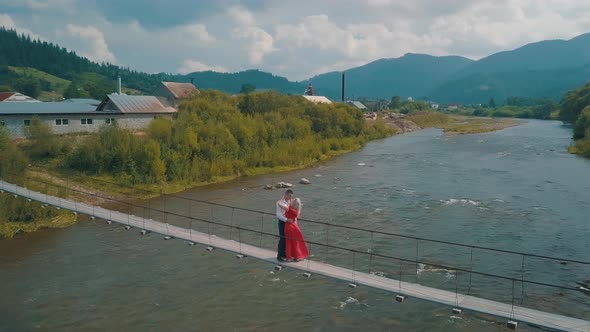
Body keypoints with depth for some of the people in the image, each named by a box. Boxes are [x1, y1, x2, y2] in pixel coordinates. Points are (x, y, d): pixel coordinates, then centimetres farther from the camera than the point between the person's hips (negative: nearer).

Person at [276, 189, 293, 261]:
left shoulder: (289, 201, 6)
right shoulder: (280, 202, -16)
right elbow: (278, 215, -22)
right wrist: (286, 219, -29)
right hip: (282, 222, -7)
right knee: (282, 239, -2)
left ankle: (284, 254, 27)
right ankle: (279, 256, 9)